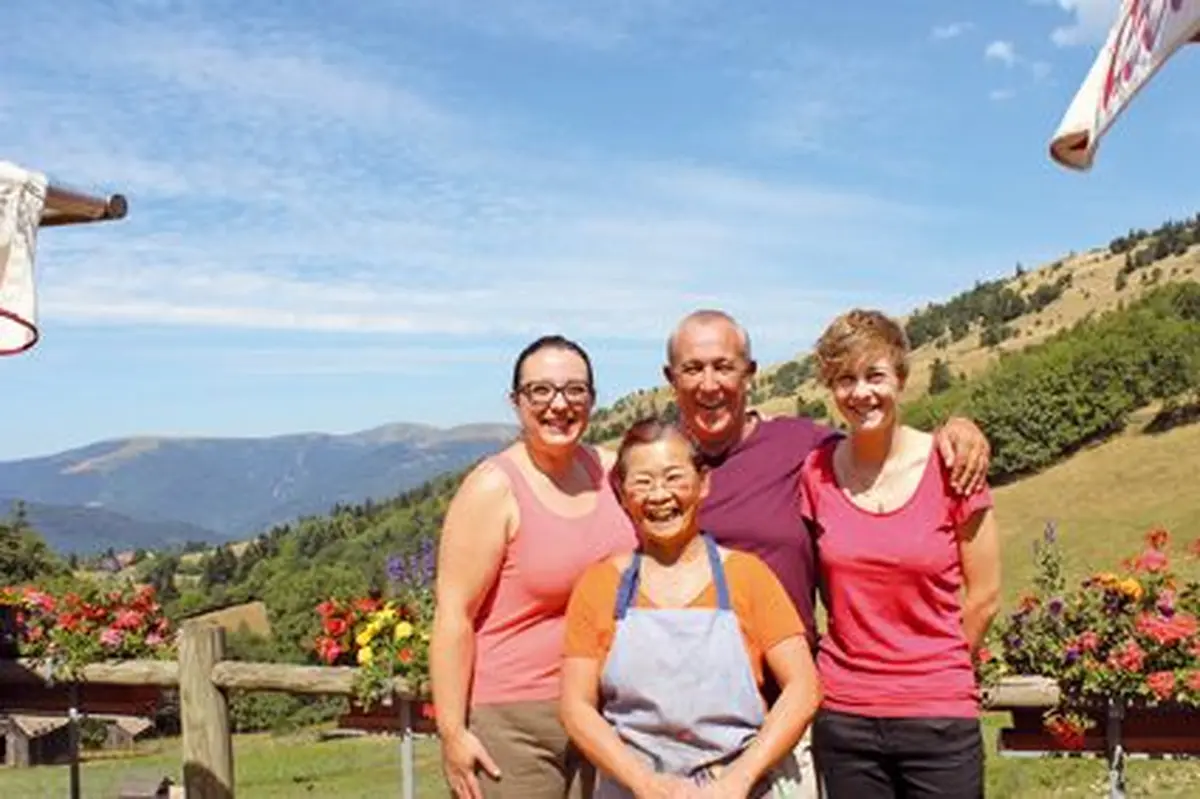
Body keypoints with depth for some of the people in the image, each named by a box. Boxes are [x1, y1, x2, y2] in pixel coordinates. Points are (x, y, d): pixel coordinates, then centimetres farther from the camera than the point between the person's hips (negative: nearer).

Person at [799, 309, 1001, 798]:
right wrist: (856, 668, 10)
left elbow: (983, 596, 1)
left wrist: (936, 672, 8)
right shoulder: (817, 473, 1)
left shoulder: (950, 465, -6)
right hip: (842, 716, 2)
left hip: (939, 717, -2)